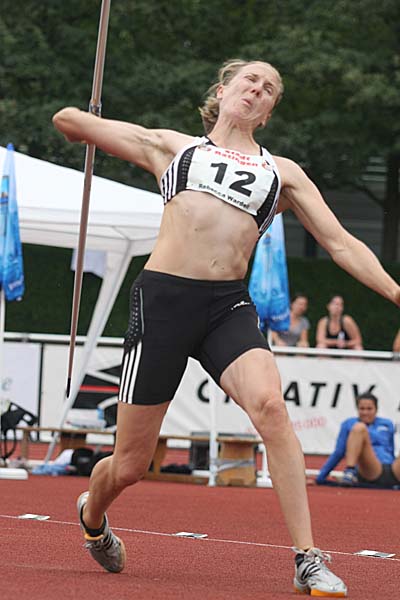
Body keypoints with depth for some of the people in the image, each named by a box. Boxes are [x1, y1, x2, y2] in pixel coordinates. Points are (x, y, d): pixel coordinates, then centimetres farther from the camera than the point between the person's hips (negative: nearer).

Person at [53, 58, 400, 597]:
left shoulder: (283, 173, 19)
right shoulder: (171, 146, 16)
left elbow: (341, 243, 13)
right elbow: (70, 122, 20)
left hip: (229, 306, 1)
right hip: (162, 296, -1)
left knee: (270, 406, -29)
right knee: (130, 465, 3)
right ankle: (92, 517, 39)